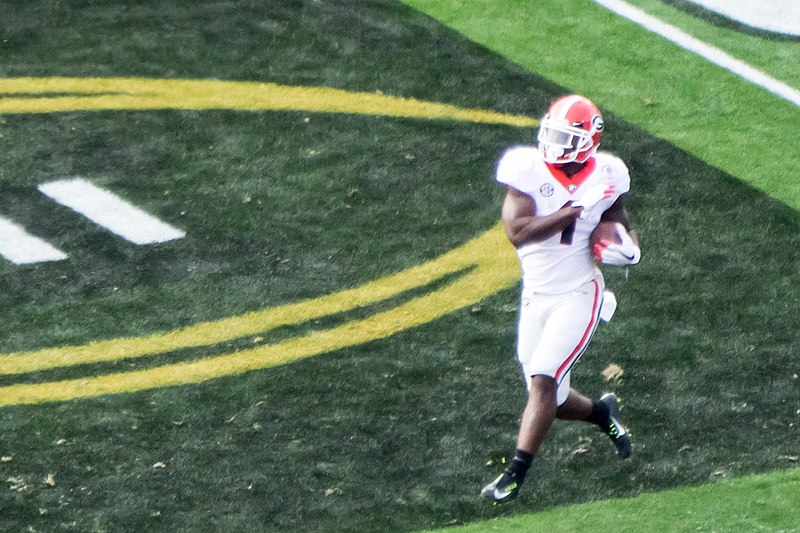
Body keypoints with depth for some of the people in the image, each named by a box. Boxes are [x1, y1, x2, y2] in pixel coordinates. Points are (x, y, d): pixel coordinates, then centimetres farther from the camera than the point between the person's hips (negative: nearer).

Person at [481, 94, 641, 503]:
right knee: (552, 399, 8)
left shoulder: (604, 178, -4)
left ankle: (515, 474, -11)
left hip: (579, 295, -2)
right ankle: (601, 412, 40)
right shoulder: (527, 170, -11)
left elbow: (621, 225, 13)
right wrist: (572, 212, -25)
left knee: (543, 378, -17)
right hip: (536, 297, 2)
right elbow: (517, 232, -22)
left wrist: (627, 245, -10)